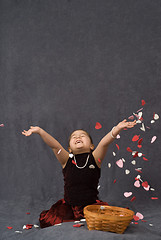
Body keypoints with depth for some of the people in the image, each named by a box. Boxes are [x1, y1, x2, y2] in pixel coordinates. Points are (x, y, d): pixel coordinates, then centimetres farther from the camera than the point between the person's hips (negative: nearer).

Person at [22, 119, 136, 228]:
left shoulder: (94, 159, -4)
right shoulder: (67, 160, -2)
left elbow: (104, 143, -21)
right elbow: (54, 145, -16)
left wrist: (117, 129, -37)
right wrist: (39, 131, -29)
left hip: (92, 205, -1)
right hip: (69, 206, 1)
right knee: (47, 221, -14)